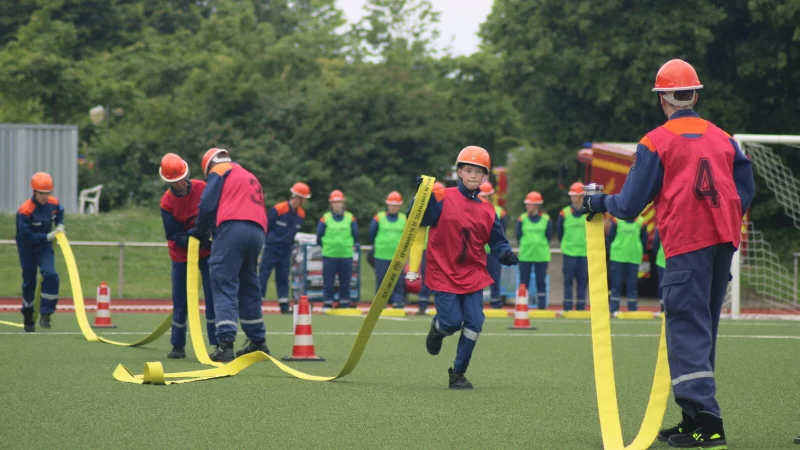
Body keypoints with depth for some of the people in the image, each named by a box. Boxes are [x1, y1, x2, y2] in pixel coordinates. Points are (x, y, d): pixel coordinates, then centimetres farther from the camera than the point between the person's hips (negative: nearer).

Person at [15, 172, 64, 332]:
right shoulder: (25, 211, -27)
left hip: (45, 247, 3)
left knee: (50, 275, -19)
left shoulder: (53, 203, -9)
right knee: (29, 283, 6)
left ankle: (45, 315, -14)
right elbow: (27, 236, -27)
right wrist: (48, 236, -25)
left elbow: (59, 212, 16)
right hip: (28, 249, -3)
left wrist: (59, 226, 1)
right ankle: (28, 320, 22)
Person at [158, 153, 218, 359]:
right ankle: (178, 347, 14)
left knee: (213, 297, -9)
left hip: (207, 250, 0)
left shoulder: (202, 188, -14)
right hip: (181, 254, 0)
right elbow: (172, 235, -14)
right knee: (180, 301, 3)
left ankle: (218, 343, -7)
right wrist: (190, 238, -31)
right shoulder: (166, 202, -14)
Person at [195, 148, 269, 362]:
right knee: (248, 286, 19)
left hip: (232, 227, -7)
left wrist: (200, 232, 16)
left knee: (225, 286, -8)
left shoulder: (219, 171, 11)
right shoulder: (250, 177, 33)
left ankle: (226, 344, -20)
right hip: (258, 231, 7)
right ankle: (258, 343, 24)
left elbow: (208, 206, 0)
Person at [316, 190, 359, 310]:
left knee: (345, 281, 6)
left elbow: (355, 235, 14)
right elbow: (319, 236, 8)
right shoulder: (325, 219, 0)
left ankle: (344, 302, 14)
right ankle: (327, 303, 6)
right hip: (329, 255, -1)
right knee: (328, 281, 1)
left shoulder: (350, 218, 5)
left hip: (346, 254, 1)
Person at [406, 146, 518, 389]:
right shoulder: (443, 199, -7)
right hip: (444, 274, -3)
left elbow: (497, 242, 9)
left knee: (474, 324, -5)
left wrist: (506, 254, -13)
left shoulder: (487, 211, 6)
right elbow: (417, 220, -13)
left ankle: (458, 374, 11)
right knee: (452, 323, -8)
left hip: (473, 276, 4)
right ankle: (437, 328, 32)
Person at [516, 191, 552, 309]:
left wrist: (541, 247, 5)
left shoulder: (546, 219, 0)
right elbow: (519, 236, 6)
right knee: (524, 281, 1)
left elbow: (548, 236, 8)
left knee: (541, 281, 5)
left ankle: (542, 305, 10)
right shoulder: (522, 219, 0)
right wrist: (525, 247, 5)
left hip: (541, 255, 0)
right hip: (525, 255, 0)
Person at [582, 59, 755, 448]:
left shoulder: (655, 142, -1)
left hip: (686, 242, -6)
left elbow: (630, 206, 0)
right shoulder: (723, 138, 14)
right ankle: (694, 417, 15)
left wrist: (598, 203, 18)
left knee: (687, 328, -6)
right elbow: (744, 191, 13)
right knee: (702, 328, 13)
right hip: (724, 240, 6)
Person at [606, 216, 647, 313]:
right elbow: (610, 237, 6)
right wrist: (612, 250, 2)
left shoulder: (640, 222, 3)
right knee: (616, 283, 2)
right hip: (618, 257, -1)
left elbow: (644, 240, 10)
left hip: (634, 257, 1)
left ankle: (633, 309, 10)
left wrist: (641, 253, 6)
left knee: (632, 284, 4)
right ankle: (614, 309, 5)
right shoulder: (617, 220, 1)